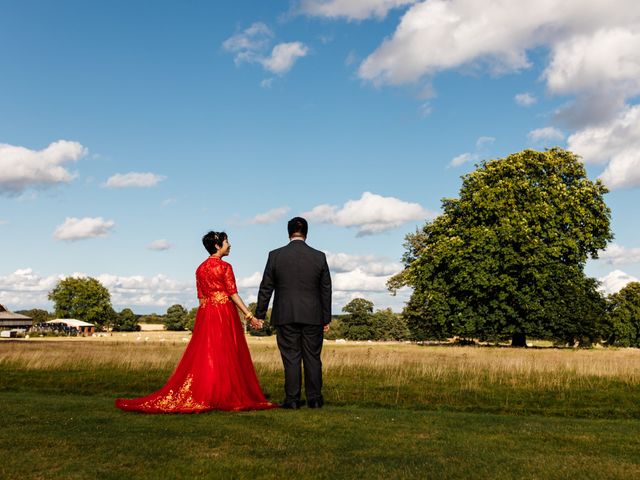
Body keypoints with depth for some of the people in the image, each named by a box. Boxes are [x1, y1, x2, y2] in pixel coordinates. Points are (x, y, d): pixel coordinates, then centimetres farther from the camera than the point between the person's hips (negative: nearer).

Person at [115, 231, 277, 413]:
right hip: (224, 313, -6)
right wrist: (250, 316, -10)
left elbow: (201, 297, 13)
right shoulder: (225, 267, -8)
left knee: (203, 357, 8)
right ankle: (226, 397, 4)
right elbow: (233, 294, -11)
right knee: (226, 357, 0)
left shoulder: (200, 268, 11)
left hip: (205, 314, 6)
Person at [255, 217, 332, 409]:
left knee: (291, 358, 3)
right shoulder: (319, 257, 1)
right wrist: (327, 319, 10)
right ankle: (314, 398, 12)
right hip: (312, 316, 1)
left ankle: (292, 399, 5)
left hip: (285, 316, -1)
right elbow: (326, 290, 4)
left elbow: (266, 288, 1)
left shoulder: (275, 255, -2)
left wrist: (259, 315, 8)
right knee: (312, 357, 8)